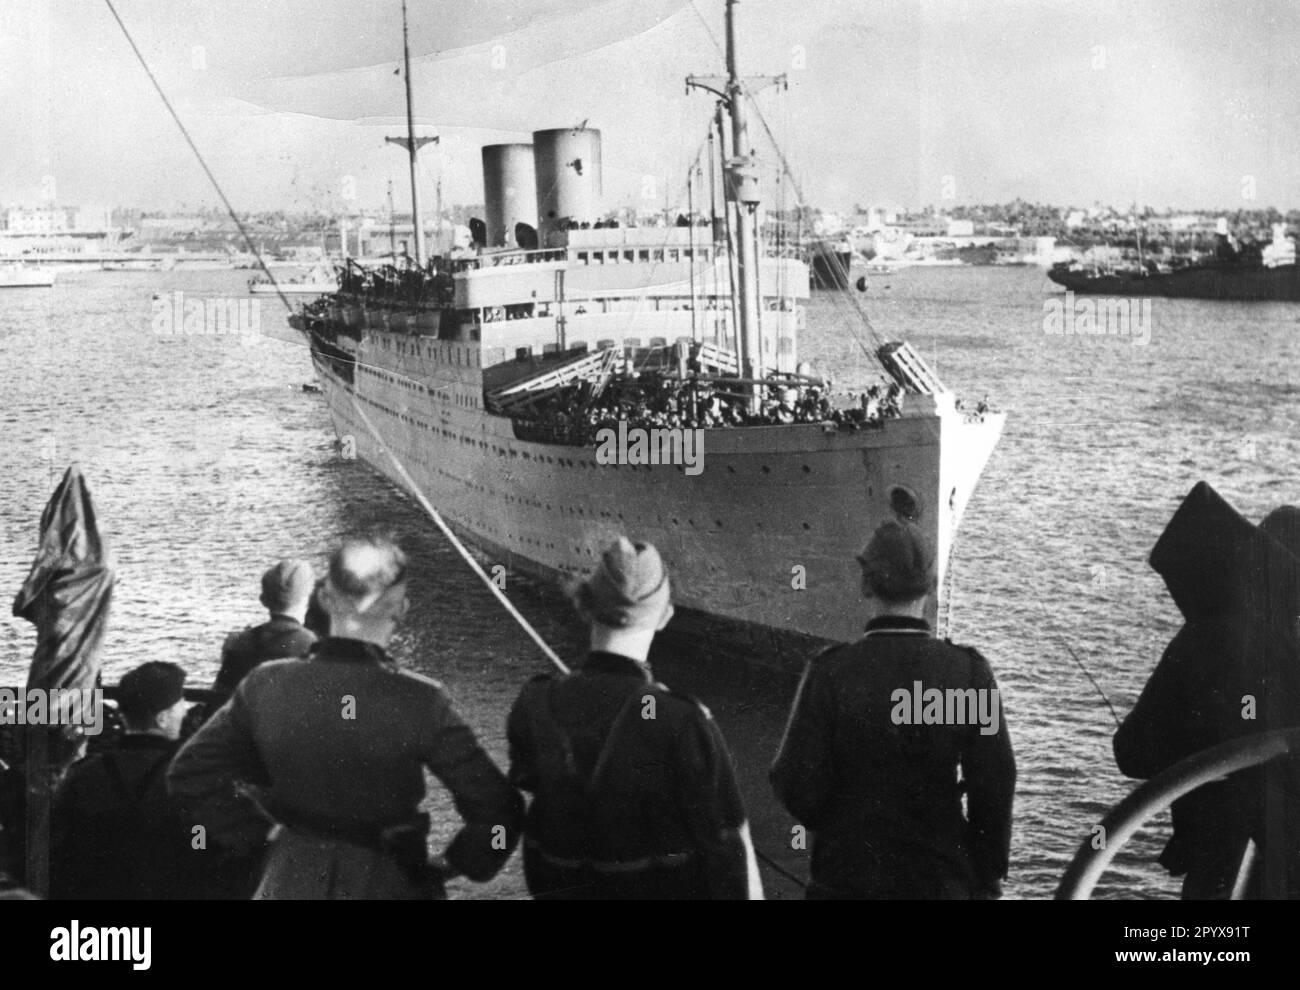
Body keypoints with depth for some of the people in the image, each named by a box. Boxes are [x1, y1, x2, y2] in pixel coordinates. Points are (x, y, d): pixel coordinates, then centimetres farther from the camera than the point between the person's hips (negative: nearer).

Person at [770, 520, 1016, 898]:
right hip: (941, 877, 1)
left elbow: (796, 784, -13)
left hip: (847, 872, -1)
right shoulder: (970, 671, -9)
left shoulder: (829, 672, -13)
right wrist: (987, 875, 5)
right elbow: (995, 784, -7)